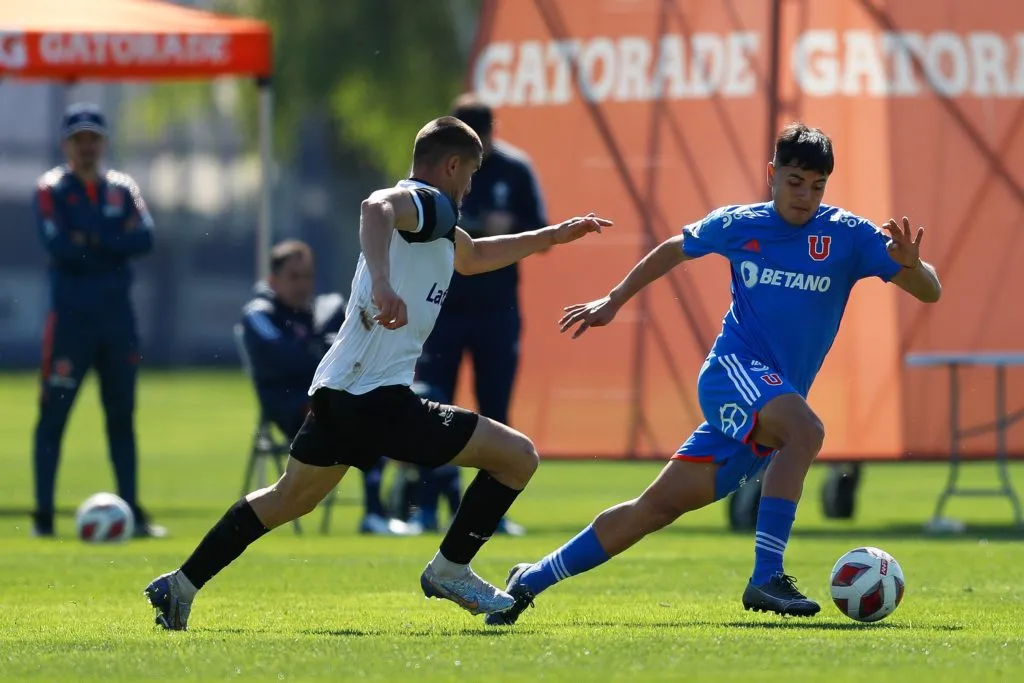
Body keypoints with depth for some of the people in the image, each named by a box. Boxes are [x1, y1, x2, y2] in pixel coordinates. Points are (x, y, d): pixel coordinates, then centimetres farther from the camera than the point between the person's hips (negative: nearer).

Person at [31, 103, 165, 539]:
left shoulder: (123, 189, 10)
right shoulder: (51, 190, -1)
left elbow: (145, 239, -6)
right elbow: (57, 246, -16)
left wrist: (89, 240, -12)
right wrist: (112, 243, -8)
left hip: (117, 318, 4)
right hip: (69, 318, -4)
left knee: (121, 417, 8)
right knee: (53, 416, -4)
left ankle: (132, 511, 13)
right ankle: (43, 515, 0)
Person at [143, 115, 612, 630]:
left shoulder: (430, 220, 23)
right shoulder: (428, 202, -8)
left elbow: (473, 256, 43)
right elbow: (376, 209, -32)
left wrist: (552, 237, 44)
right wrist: (383, 284, -48)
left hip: (337, 392, 10)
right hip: (379, 399, -10)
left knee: (288, 498, 23)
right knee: (517, 456, -5)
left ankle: (181, 586, 22)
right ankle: (449, 571, 3)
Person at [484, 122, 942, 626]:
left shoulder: (847, 235, 1)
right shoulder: (737, 225, 4)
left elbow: (930, 293, -4)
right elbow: (675, 249, 24)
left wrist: (909, 265, -26)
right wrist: (613, 301, 27)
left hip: (774, 404, 2)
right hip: (734, 367, -2)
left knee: (659, 506, 4)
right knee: (805, 430, -35)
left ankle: (533, 579, 17)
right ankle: (766, 577, -37)